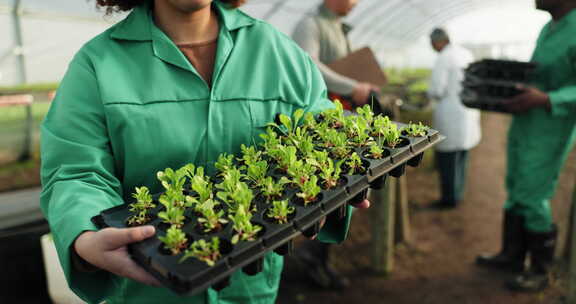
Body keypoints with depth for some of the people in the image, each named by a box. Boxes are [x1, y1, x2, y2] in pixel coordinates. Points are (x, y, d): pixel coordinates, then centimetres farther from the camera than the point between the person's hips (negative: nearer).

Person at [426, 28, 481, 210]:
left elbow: (436, 91, -18)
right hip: (468, 112, 9)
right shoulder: (466, 54, 10)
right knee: (460, 156, 16)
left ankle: (449, 199, 9)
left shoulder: (443, 58, -14)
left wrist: (430, 93, 3)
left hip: (451, 114, -9)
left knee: (446, 158, 1)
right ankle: (457, 194, 27)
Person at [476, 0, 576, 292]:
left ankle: (540, 271, 17)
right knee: (516, 193, 15)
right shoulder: (547, 29, 9)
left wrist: (544, 99, -36)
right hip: (522, 125, 8)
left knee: (532, 200, -1)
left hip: (549, 133, -8)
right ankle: (512, 255, 30)